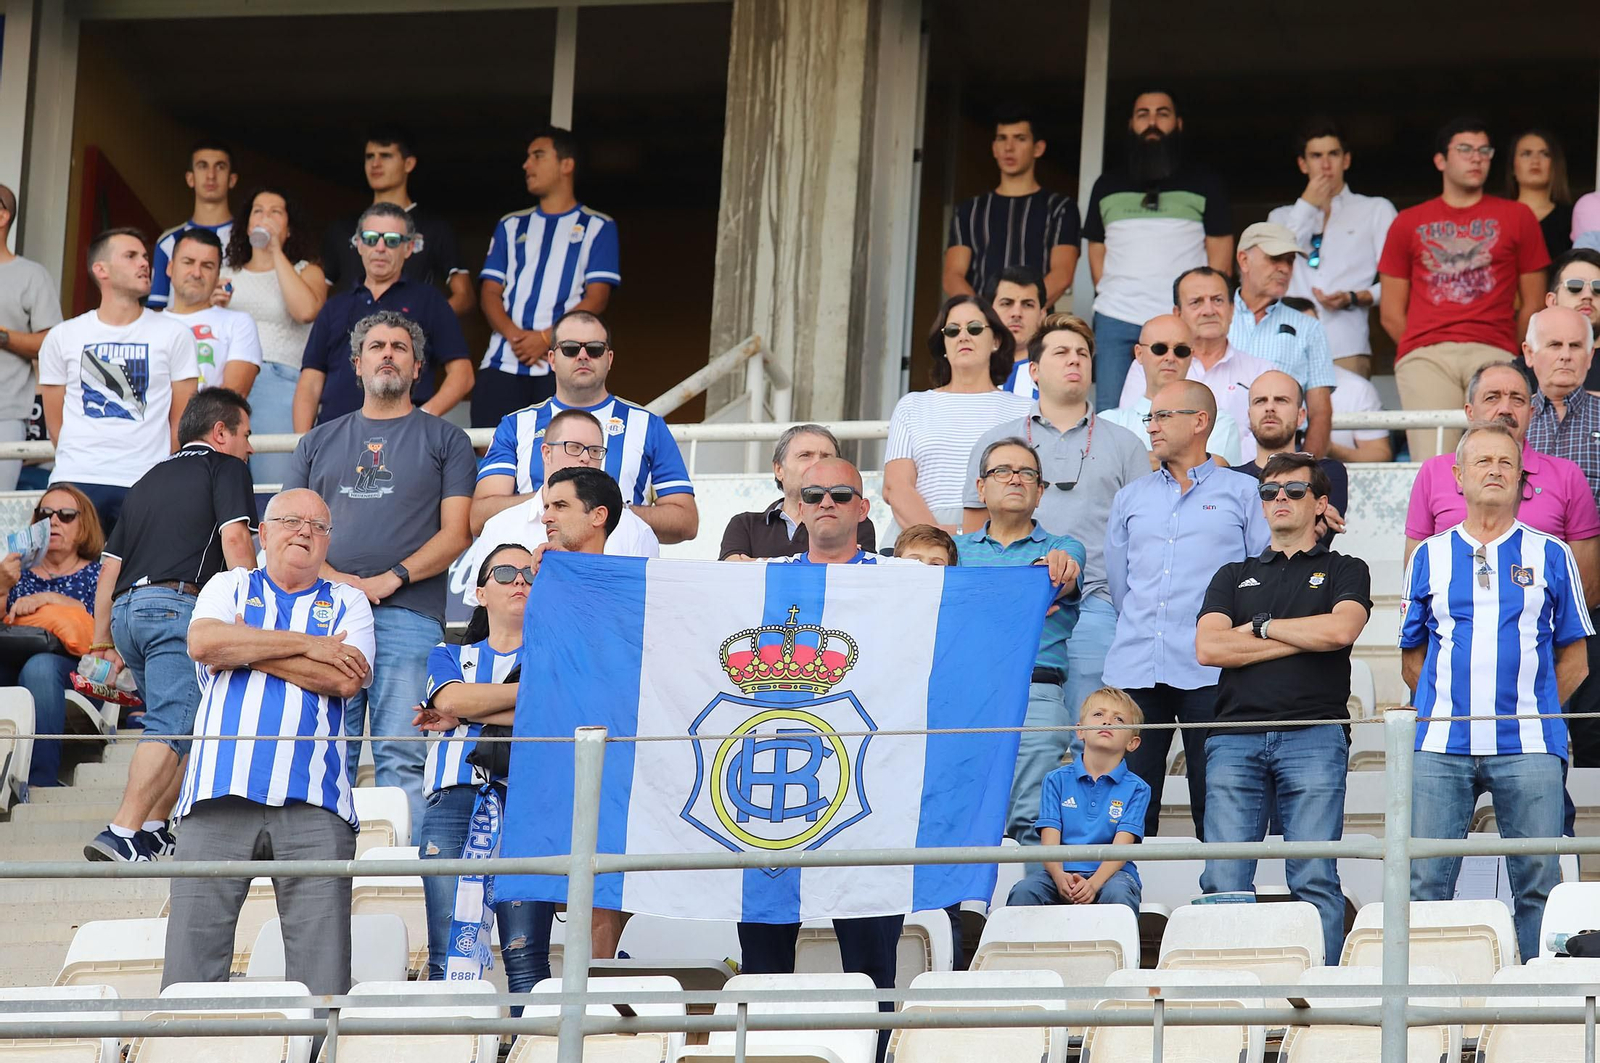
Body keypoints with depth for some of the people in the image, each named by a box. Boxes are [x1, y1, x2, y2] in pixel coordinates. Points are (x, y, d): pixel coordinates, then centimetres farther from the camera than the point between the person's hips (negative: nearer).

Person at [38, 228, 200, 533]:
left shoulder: (174, 334, 8)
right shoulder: (62, 338, 11)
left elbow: (181, 422, 9)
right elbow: (55, 422, 13)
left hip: (145, 485, -1)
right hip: (76, 483, 1)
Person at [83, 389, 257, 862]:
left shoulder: (150, 479, 27)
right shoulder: (225, 467, 9)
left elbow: (110, 565, 24)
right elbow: (234, 540, -7)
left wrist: (103, 640, 27)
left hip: (127, 608, 7)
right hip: (178, 604, -7)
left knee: (177, 723, 18)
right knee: (172, 727, -13)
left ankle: (154, 832, 10)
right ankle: (123, 832, -27)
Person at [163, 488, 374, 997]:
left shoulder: (347, 603, 18)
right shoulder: (229, 587, 19)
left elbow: (347, 679, -1)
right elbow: (203, 642, -3)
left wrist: (248, 649, 1)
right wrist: (305, 645, -1)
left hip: (313, 805, 0)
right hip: (220, 796, 0)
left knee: (322, 972, -6)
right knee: (190, 963, -6)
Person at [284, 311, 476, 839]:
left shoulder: (445, 440, 13)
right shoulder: (319, 442, 21)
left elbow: (456, 534, 4)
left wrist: (388, 580, -9)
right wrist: (333, 577, -5)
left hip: (408, 613, -3)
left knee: (402, 758, -10)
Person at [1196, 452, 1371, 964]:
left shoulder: (1344, 571, 17)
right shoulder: (1234, 576, 24)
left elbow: (1340, 629, -5)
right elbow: (1208, 647, 7)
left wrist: (1259, 627, 4)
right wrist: (1300, 639, 2)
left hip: (1314, 735, -2)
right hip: (1236, 736, 2)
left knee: (1315, 879, -9)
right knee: (1224, 880, -8)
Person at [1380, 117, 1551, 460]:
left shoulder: (1516, 218, 17)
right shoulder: (1408, 223, 19)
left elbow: (1533, 305, 16)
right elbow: (1391, 313, 17)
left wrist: (1505, 353, 9)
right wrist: (1422, 352, 7)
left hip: (1493, 354, 0)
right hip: (1424, 358, 0)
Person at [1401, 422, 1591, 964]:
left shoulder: (1550, 556, 9)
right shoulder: (1431, 557, 12)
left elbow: (1573, 659, 10)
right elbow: (1412, 655, 15)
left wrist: (1531, 712, 5)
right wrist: (1449, 706, 7)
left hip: (1528, 746, -1)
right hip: (1440, 746, 1)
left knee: (1538, 883, -2)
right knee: (1425, 882, -2)